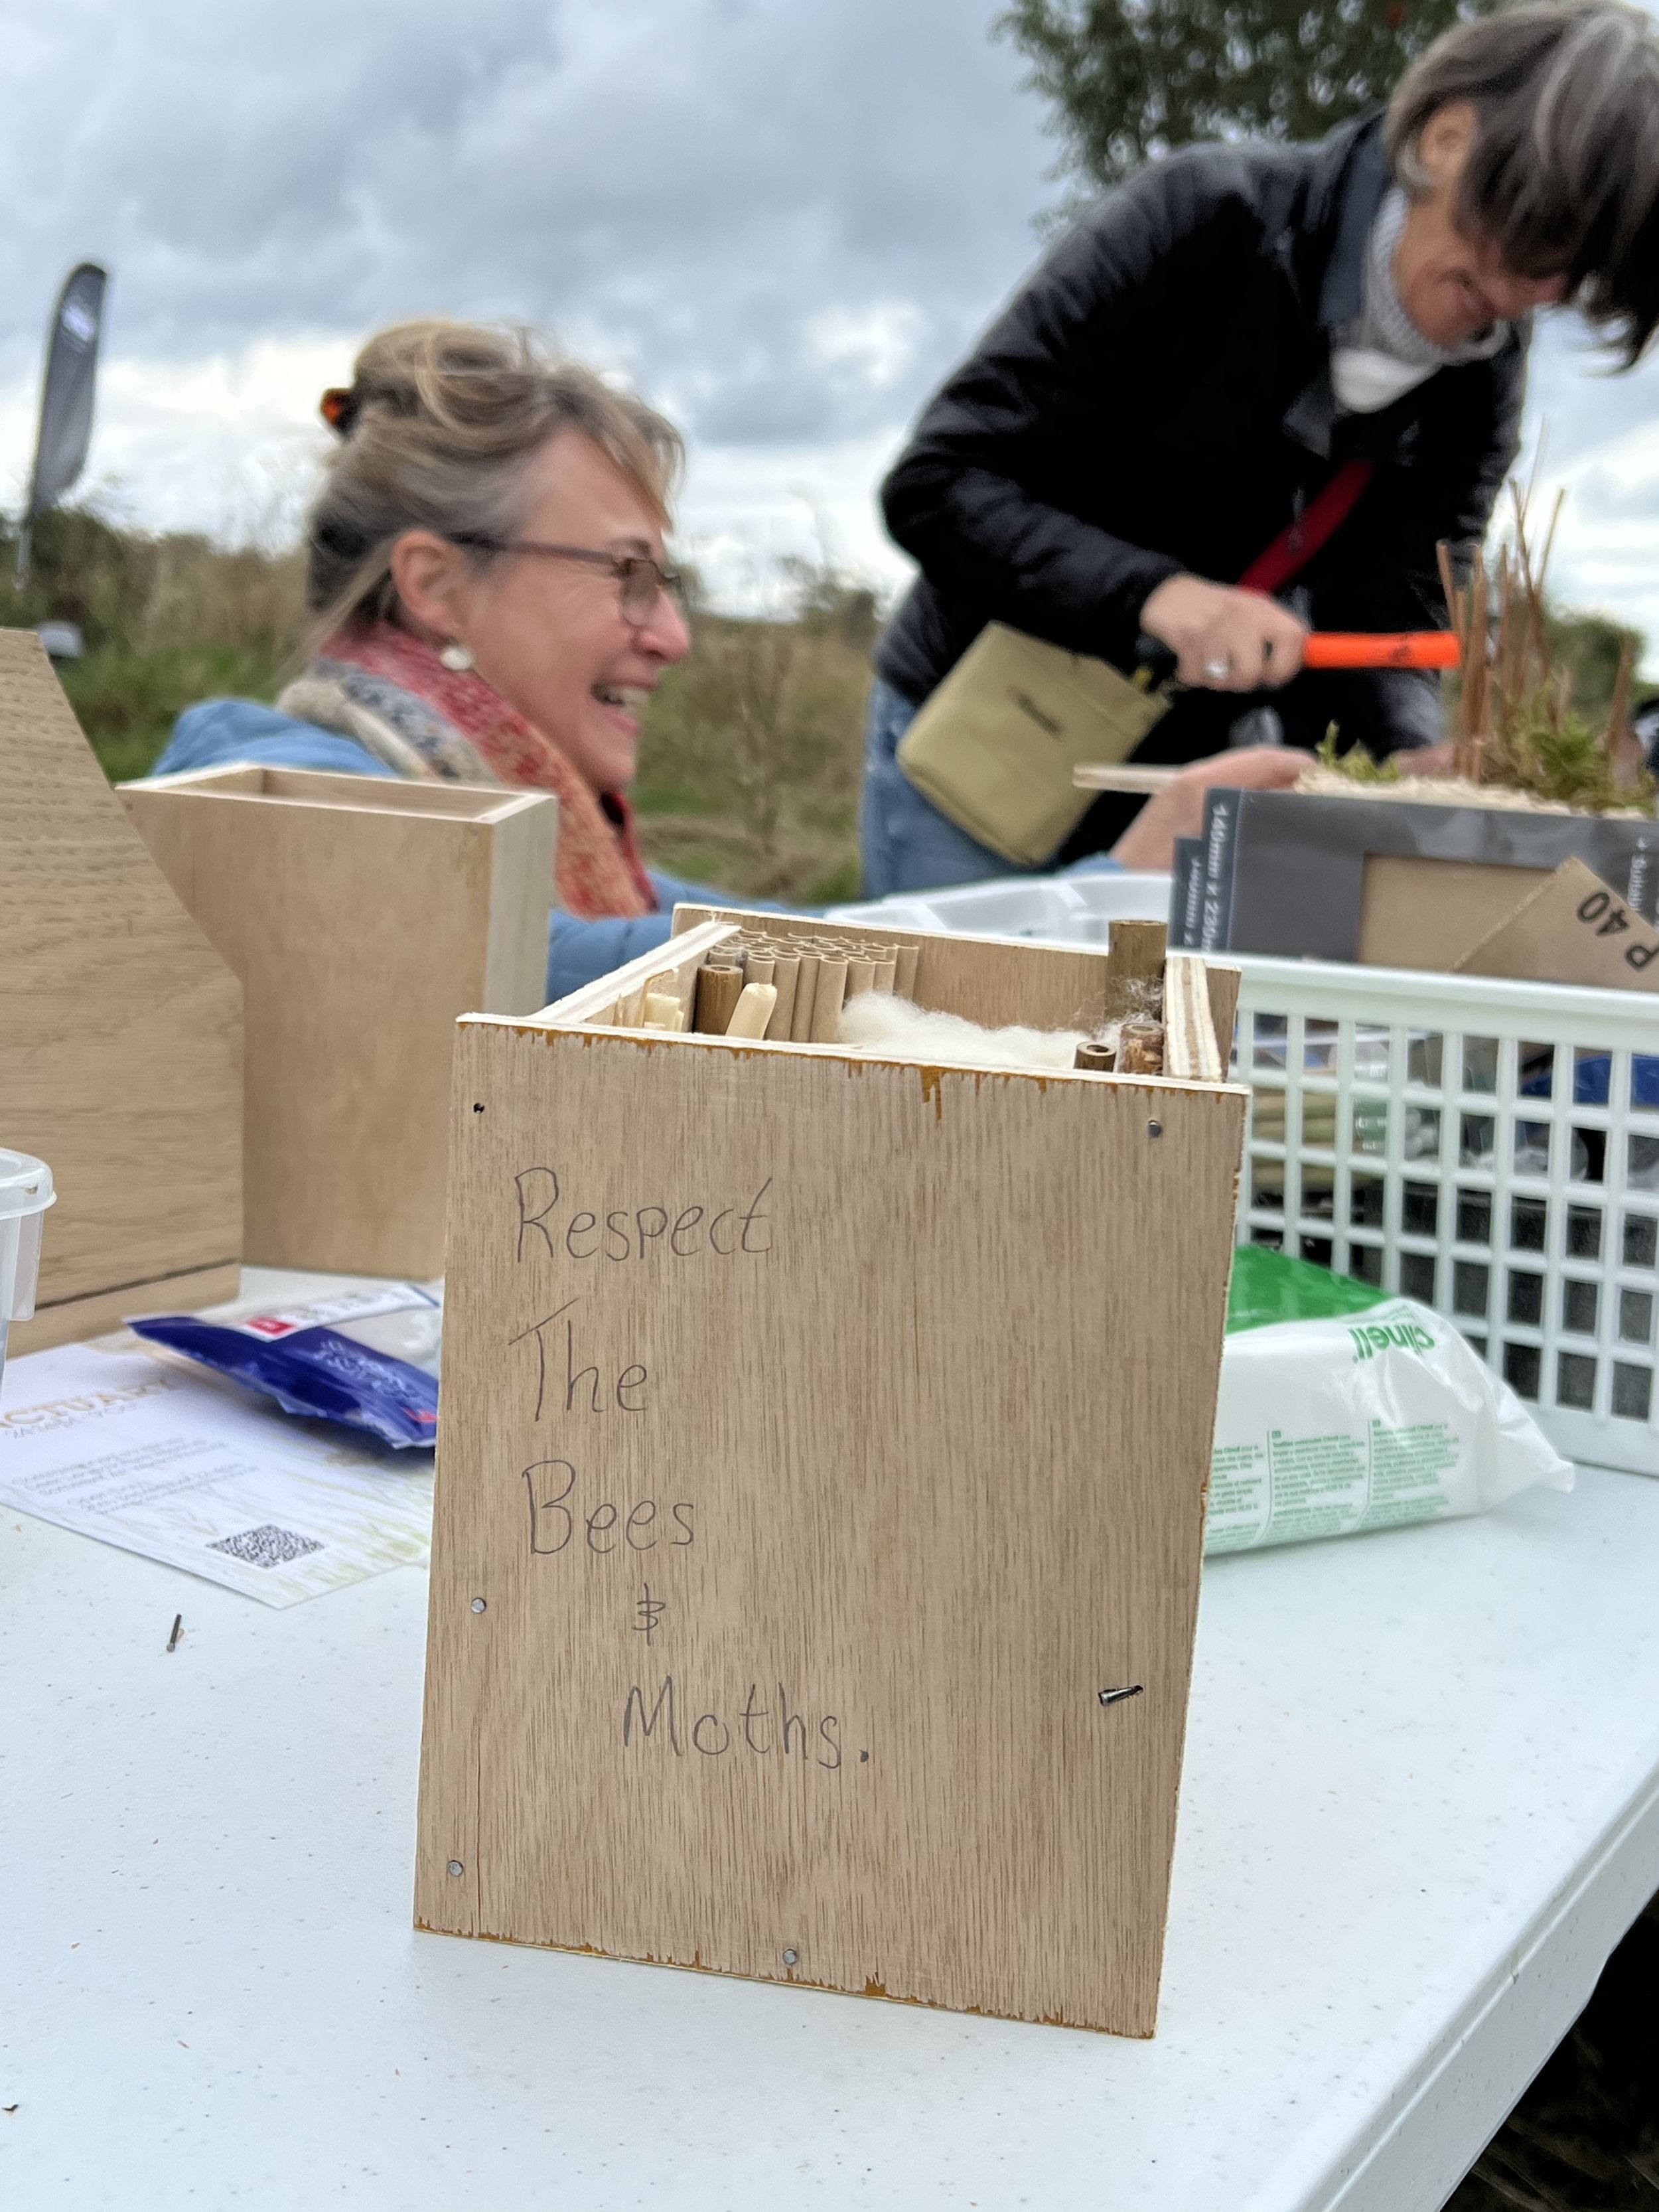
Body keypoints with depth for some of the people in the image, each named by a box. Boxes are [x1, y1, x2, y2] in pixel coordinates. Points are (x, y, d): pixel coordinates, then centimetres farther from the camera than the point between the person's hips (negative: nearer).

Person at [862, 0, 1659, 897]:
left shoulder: (1478, 384, -5)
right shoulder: (1203, 219, -20)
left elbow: (1378, 641, -10)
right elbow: (933, 484, -22)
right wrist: (1157, 594, -36)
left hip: (1195, 779, 4)